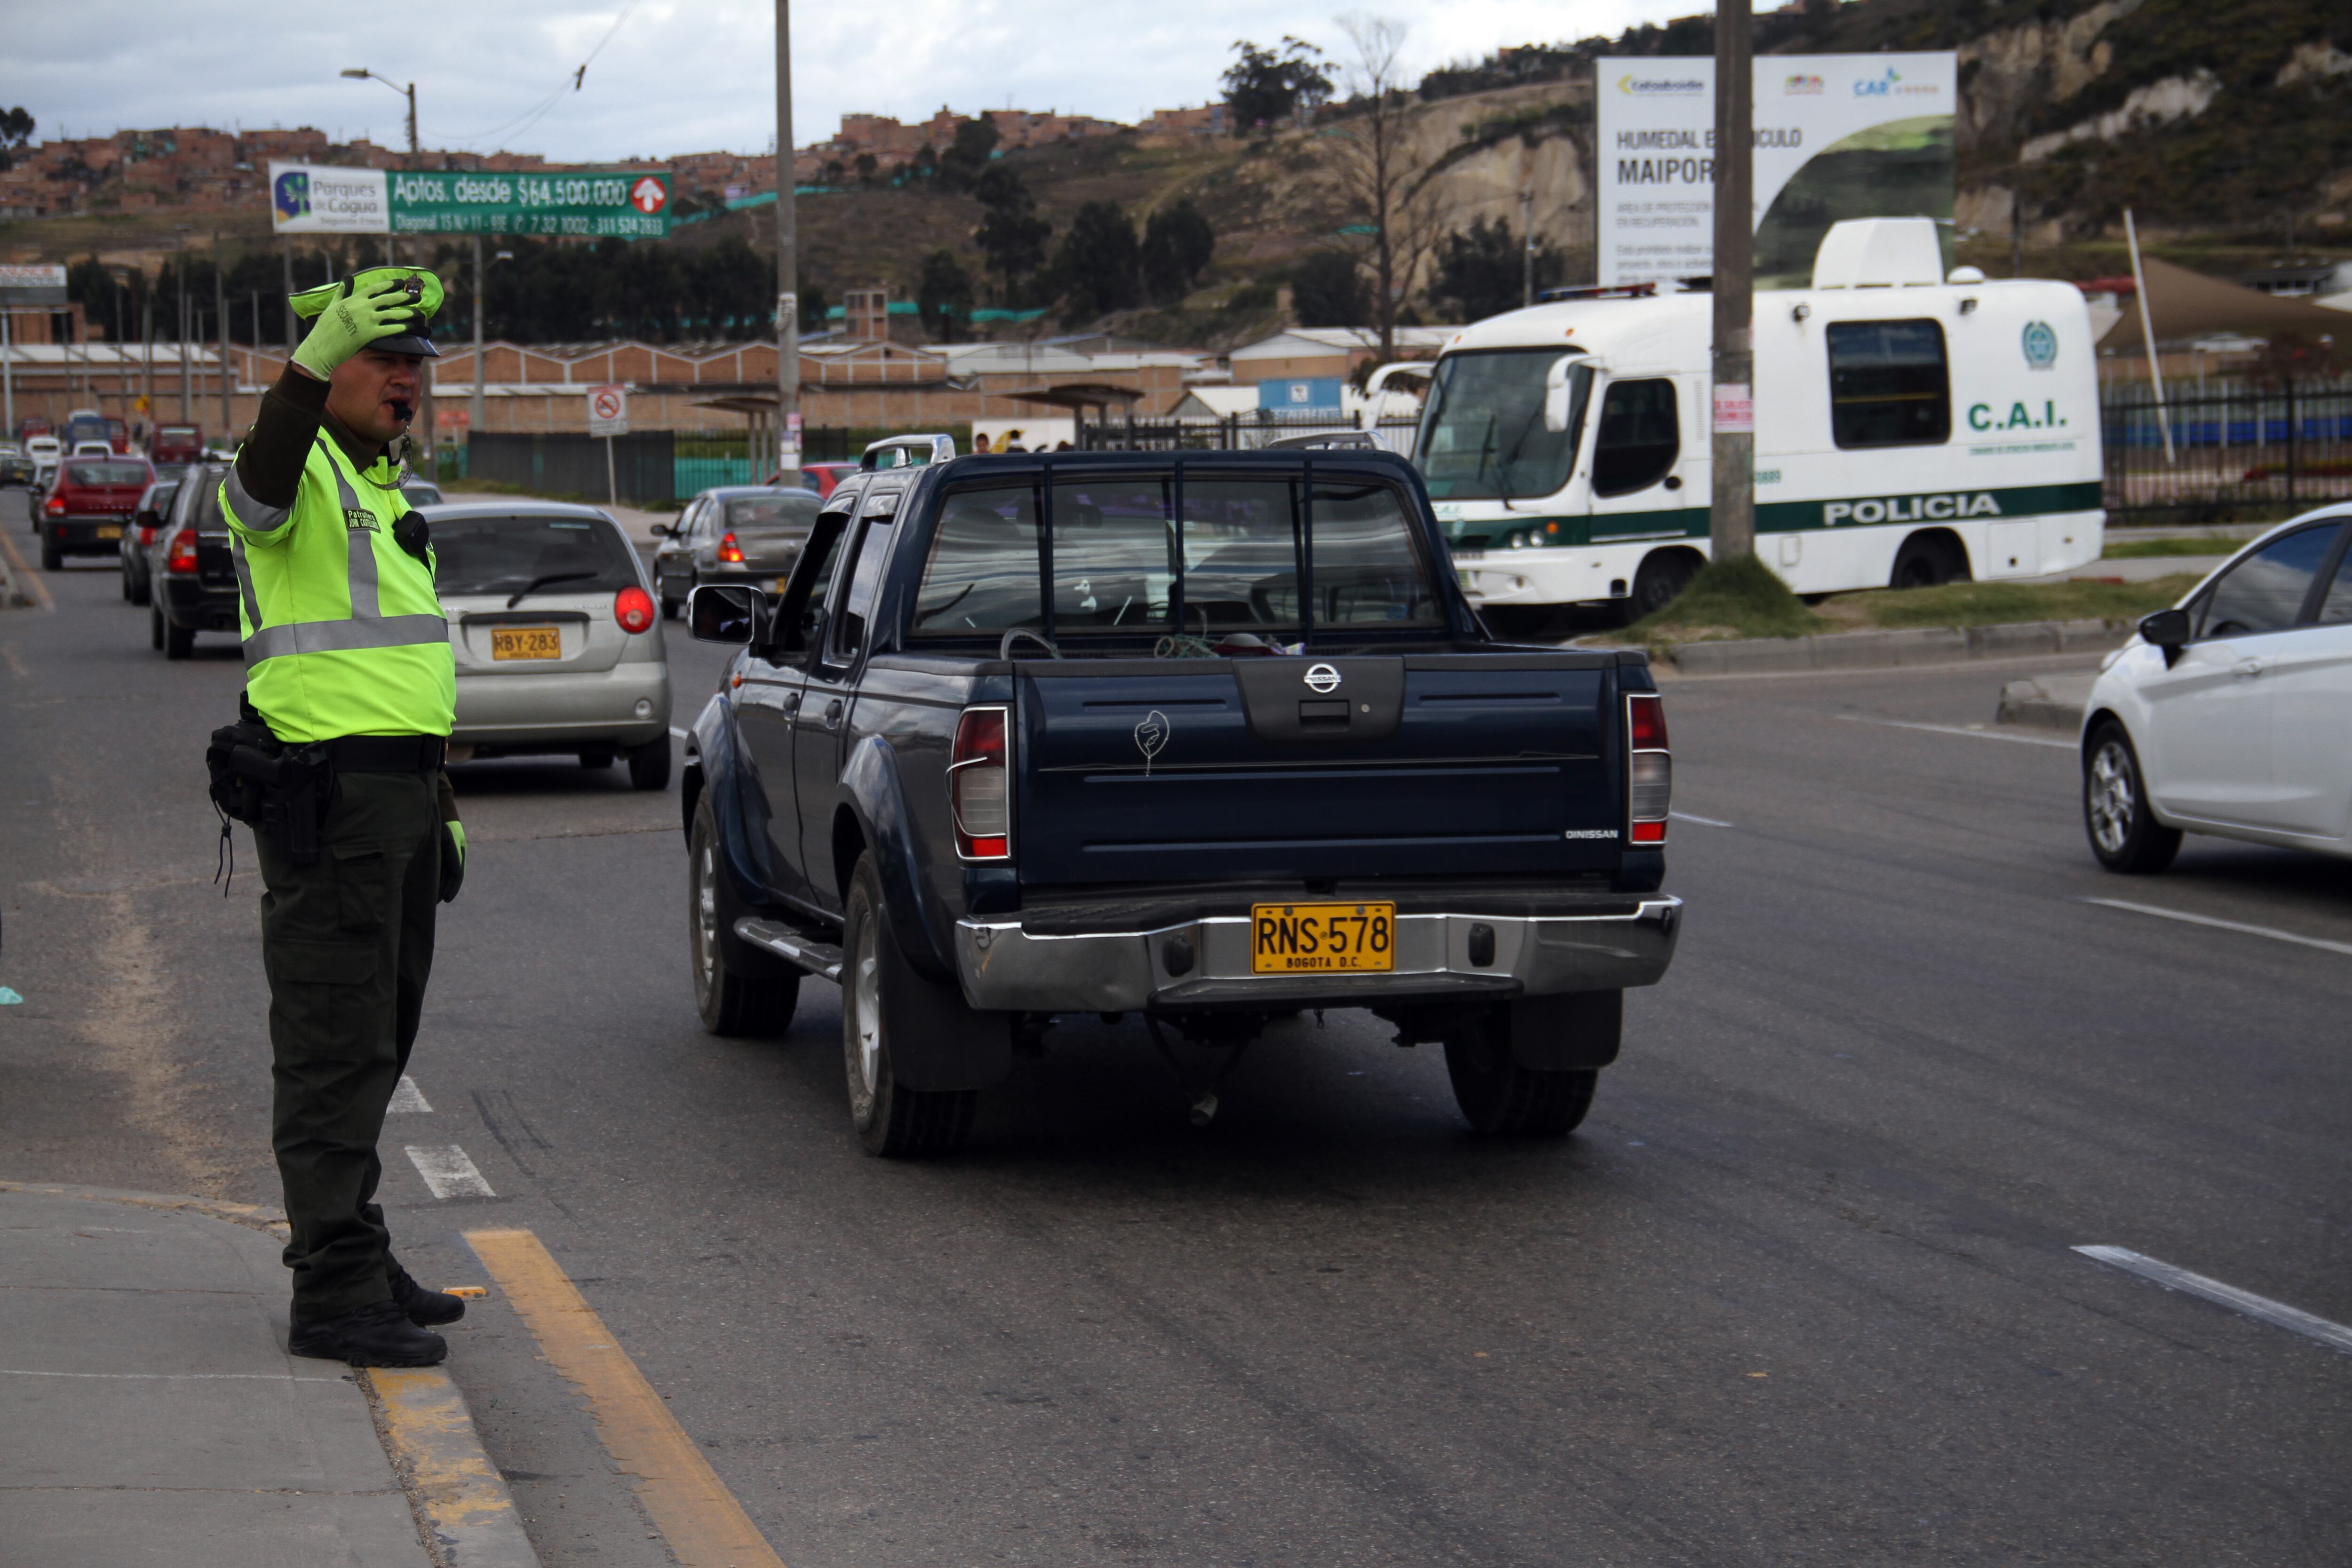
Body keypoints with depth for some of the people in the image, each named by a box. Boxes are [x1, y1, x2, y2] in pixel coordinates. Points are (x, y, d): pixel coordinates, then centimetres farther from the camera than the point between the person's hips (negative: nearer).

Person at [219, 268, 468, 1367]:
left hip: (398, 792, 9)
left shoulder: (386, 486, 20)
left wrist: (440, 807, 26)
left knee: (377, 1040, 16)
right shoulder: (303, 469, -9)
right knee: (336, 1047, -9)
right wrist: (320, 351, -53)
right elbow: (261, 481, -37)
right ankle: (336, 1295, -7)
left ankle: (347, 1250, 27)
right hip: (327, 792, -9)